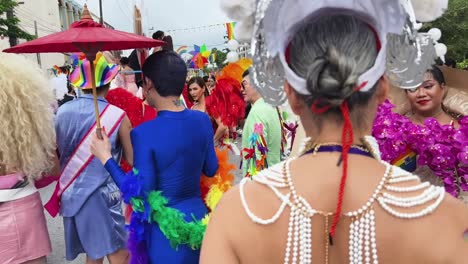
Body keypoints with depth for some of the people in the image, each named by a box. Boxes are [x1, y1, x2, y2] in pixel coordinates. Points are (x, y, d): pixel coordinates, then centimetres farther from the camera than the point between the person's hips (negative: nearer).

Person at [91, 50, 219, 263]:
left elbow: (141, 194, -17)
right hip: (197, 215, 5)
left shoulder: (144, 133, -22)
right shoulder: (202, 120, -6)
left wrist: (106, 158, -11)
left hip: (166, 227, -4)